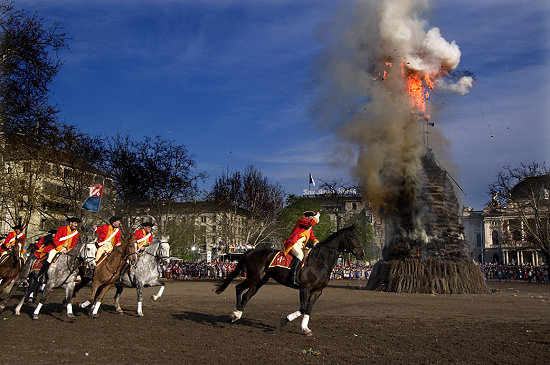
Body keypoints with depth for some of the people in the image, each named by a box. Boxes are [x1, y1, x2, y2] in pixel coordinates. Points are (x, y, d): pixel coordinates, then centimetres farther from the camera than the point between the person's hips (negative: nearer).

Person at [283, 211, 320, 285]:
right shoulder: (301, 220, -4)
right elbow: (311, 222, -20)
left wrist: (316, 242, 2)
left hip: (301, 246, 10)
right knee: (300, 255, -34)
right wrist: (317, 216, -7)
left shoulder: (310, 228, 22)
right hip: (293, 243, -10)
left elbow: (312, 236, 21)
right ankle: (294, 276, -41)